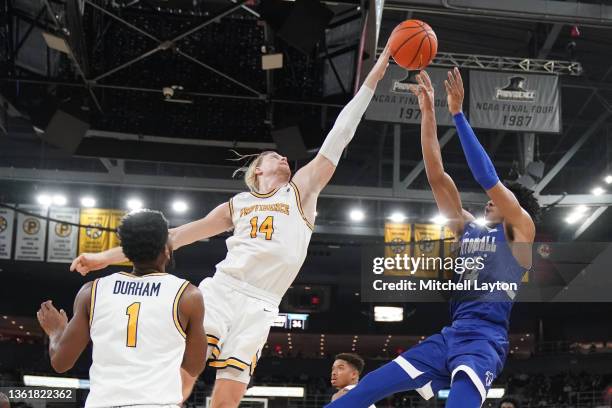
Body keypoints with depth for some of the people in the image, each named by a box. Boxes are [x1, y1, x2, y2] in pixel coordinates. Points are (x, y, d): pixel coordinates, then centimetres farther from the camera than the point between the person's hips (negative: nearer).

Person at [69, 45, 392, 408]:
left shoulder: (301, 189, 16)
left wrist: (375, 74, 9)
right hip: (221, 288, 1)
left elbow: (340, 134, 12)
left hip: (259, 305, -1)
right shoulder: (237, 204, 20)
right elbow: (178, 235, 20)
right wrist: (109, 256, 17)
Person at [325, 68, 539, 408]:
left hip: (486, 337, -7)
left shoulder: (520, 229, 5)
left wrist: (458, 113, -10)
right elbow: (436, 176, 13)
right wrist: (428, 112, 8)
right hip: (450, 334, 7)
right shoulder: (467, 228, 20)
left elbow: (488, 177, -9)